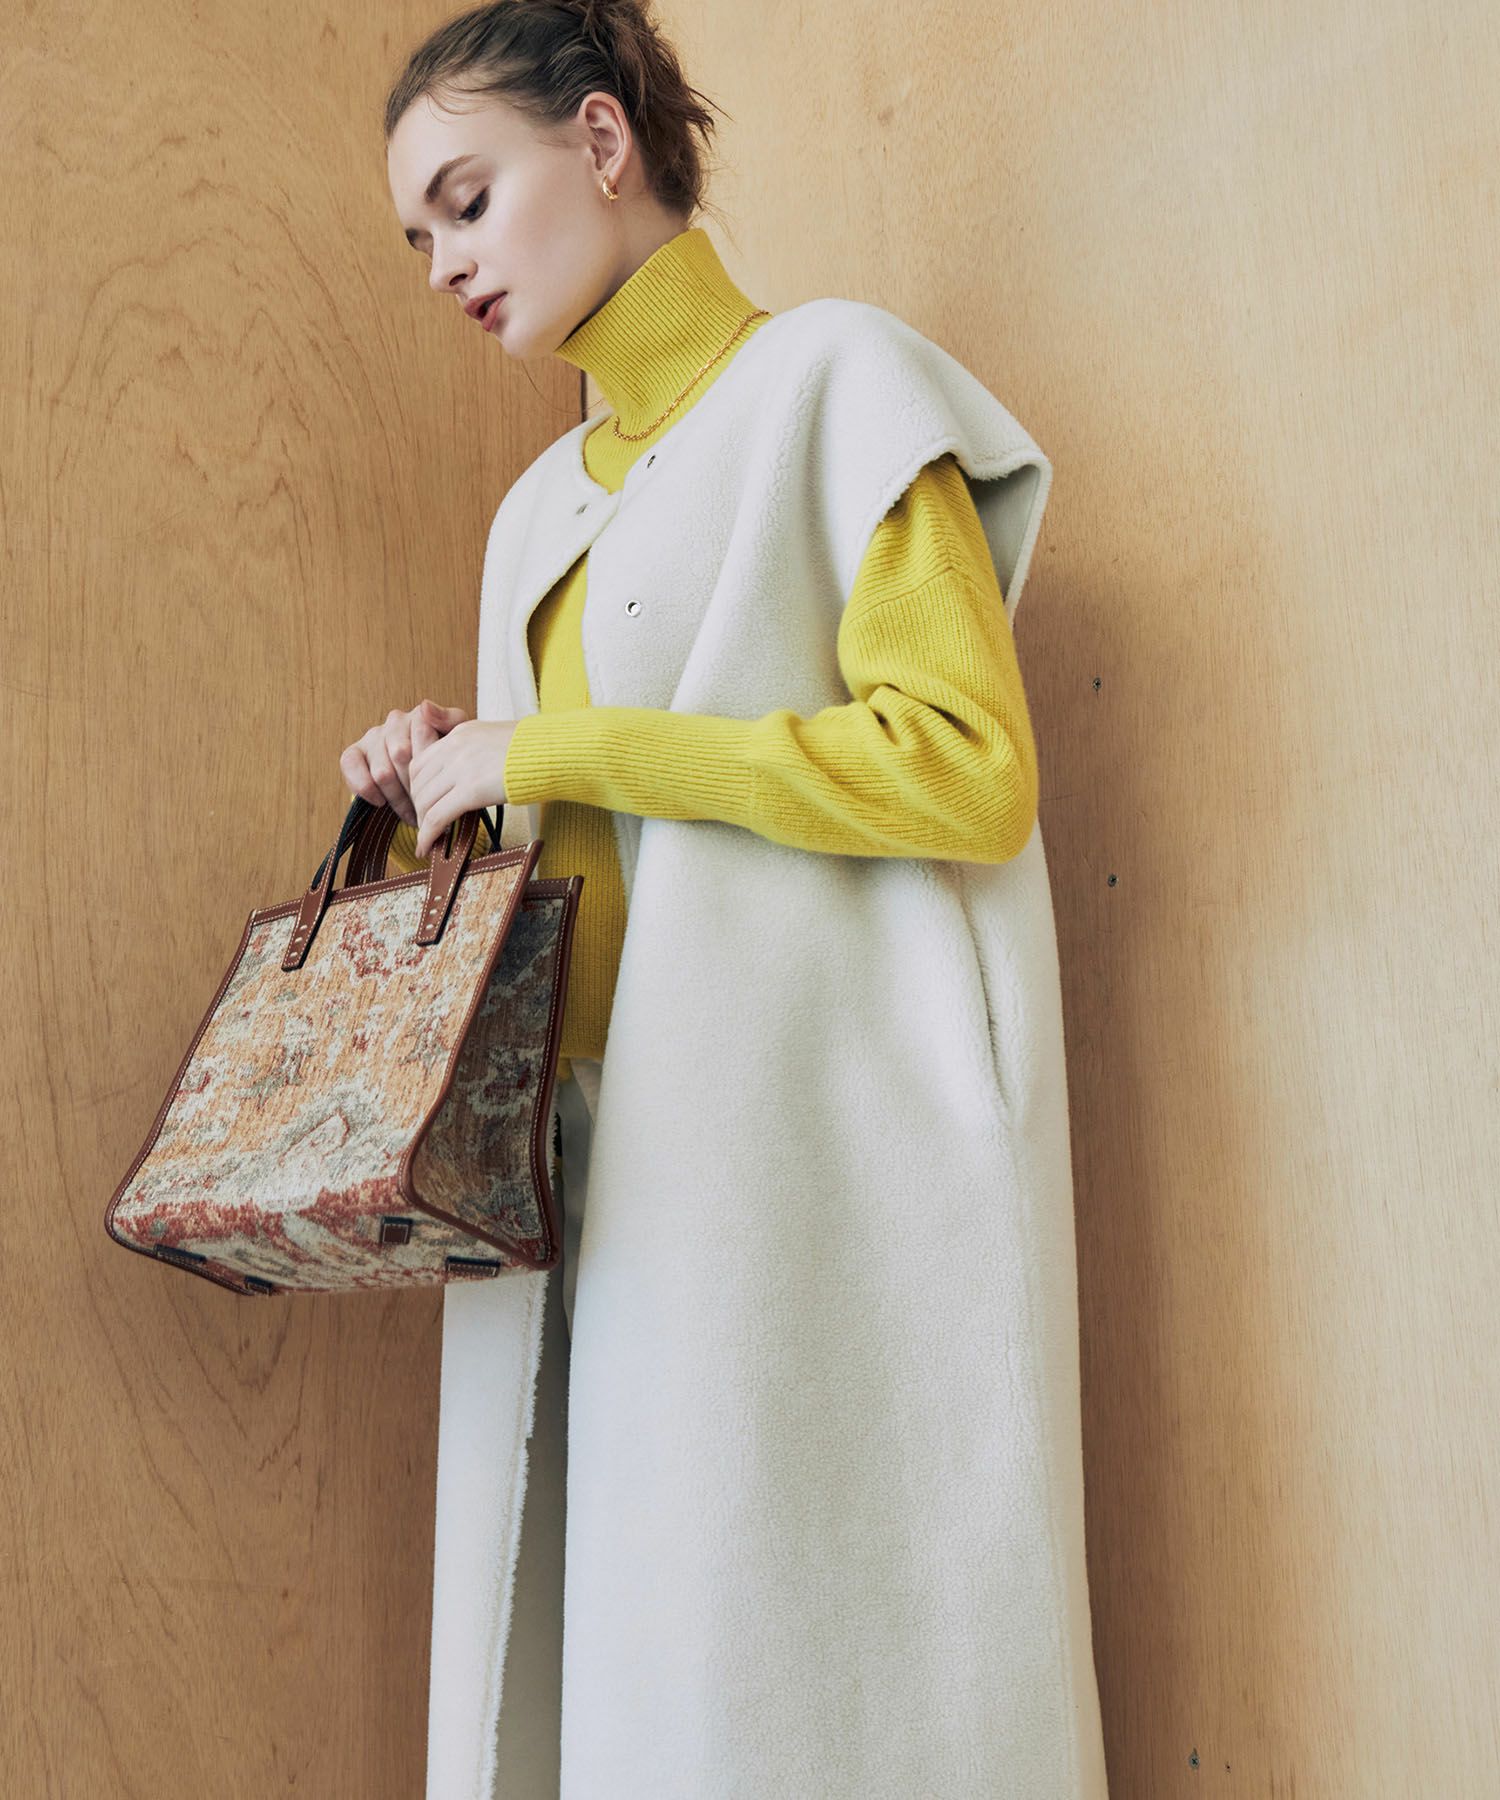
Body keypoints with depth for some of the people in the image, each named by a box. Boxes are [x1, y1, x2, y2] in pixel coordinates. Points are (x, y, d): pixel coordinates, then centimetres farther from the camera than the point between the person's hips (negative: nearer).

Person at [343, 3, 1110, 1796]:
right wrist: (465, 774, 7)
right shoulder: (549, 503, 21)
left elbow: (971, 769, -14)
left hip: (789, 1139, -7)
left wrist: (553, 746, -11)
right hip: (586, 1152, 7)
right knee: (592, 1646, 7)